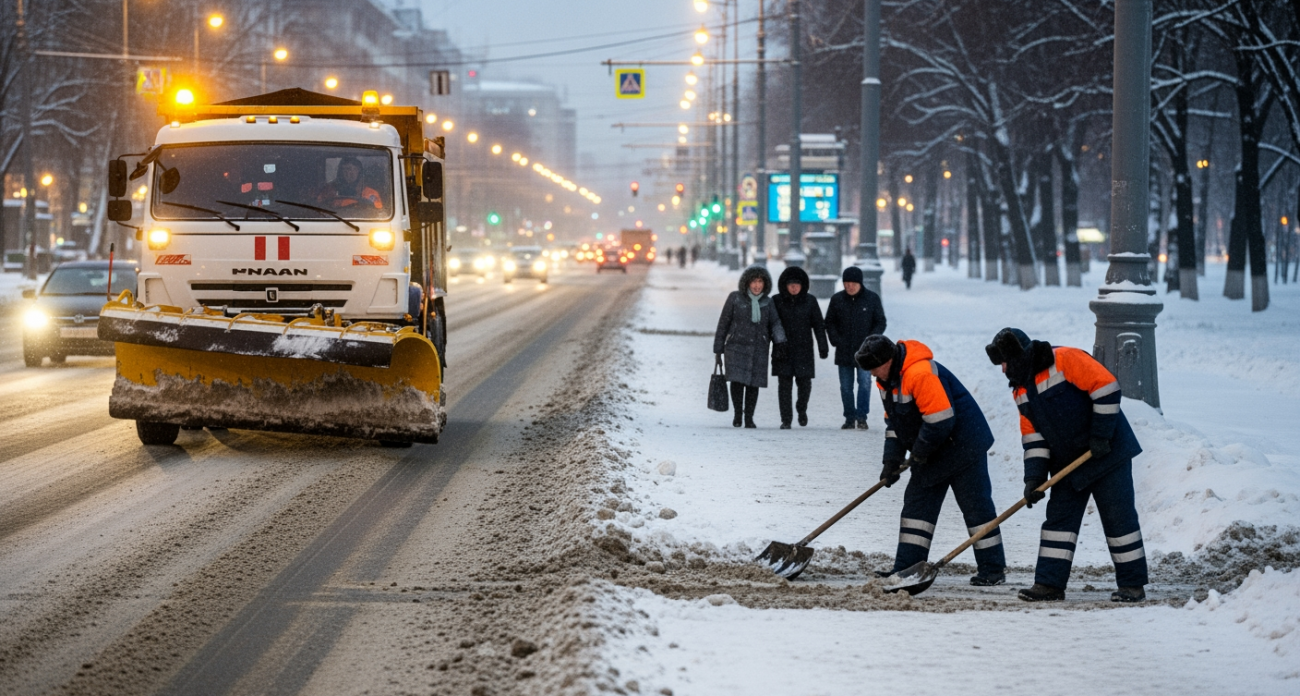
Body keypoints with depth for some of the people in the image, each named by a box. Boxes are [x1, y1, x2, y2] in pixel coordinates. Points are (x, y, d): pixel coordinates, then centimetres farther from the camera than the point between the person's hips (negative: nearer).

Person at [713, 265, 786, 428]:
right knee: (737, 380, -13)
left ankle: (749, 417, 15)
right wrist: (718, 350, 2)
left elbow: (775, 324, 0)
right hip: (737, 347, -2)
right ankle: (738, 412, 9)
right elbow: (723, 323, 2)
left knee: (753, 383, 1)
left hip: (758, 349, 2)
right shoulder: (735, 298, -2)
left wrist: (780, 342, -21)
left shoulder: (767, 302, 5)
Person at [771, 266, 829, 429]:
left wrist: (823, 346, 0)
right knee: (784, 384, -3)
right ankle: (785, 420, 1)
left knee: (804, 382, 0)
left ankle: (801, 409, 29)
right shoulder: (777, 301, 1)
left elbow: (818, 325, 6)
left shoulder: (810, 301, 3)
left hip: (804, 350, 0)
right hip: (783, 351, 0)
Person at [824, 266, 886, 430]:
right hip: (844, 352, 2)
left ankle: (861, 416, -5)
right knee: (846, 387, 6)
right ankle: (849, 418, 15)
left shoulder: (872, 298, -1)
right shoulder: (837, 299, 4)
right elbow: (829, 322, 10)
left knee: (864, 382, -11)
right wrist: (836, 340, -5)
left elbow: (880, 323, 3)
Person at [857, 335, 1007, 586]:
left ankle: (993, 570, 4)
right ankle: (906, 567, 5)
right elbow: (893, 420, 13)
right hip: (932, 452, 10)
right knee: (917, 505, 5)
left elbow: (940, 420, -29)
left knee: (976, 506, -3)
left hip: (962, 446, -10)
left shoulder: (920, 373, -28)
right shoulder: (886, 379, 4)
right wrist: (891, 459, 3)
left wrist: (920, 452, -16)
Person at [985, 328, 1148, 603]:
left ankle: (1132, 585, 3)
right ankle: (1050, 584, 4)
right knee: (1059, 518, 3)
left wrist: (1101, 435, -21)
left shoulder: (1064, 360, -17)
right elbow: (1033, 436, 9)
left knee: (1118, 517, -3)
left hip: (1107, 453, -8)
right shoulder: (1021, 391, 9)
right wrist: (1034, 477, -2)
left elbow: (1106, 387, -21)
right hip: (1068, 463, 8)